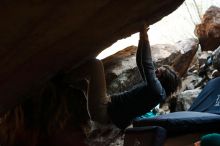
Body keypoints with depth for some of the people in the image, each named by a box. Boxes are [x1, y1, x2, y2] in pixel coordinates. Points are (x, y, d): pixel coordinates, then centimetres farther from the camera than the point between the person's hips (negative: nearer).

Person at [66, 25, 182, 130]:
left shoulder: (157, 91, -15)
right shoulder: (151, 86, 12)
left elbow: (147, 65, -25)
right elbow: (140, 63, 17)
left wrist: (145, 38, -19)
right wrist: (141, 38, 10)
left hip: (102, 110, -10)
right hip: (108, 105, 10)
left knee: (96, 64, -15)